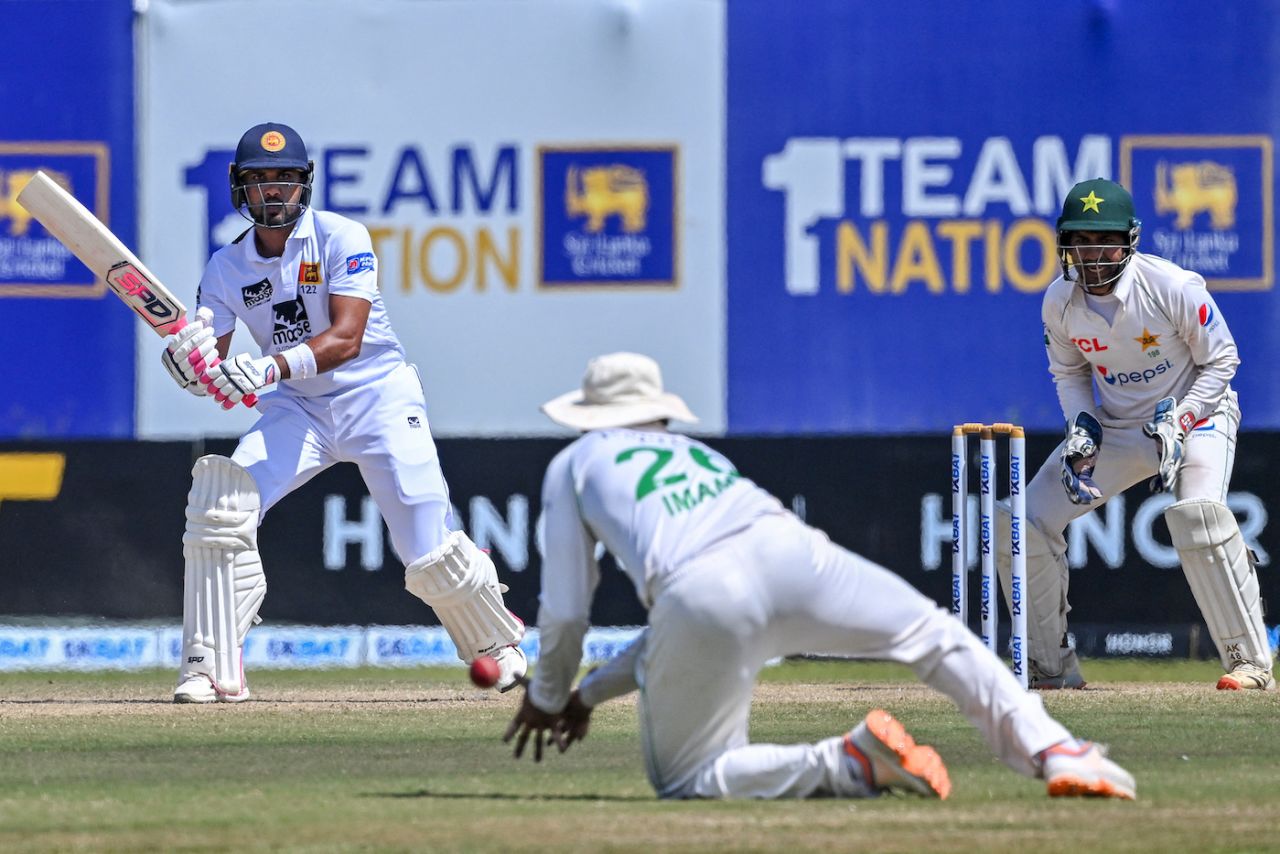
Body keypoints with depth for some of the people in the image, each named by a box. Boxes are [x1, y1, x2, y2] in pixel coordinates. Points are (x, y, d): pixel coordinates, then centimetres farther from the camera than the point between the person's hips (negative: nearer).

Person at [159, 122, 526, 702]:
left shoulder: (341, 239, -15)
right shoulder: (227, 268, -2)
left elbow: (346, 339, -27)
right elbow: (213, 366, -7)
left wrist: (273, 368, -43)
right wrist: (187, 363, -33)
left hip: (378, 398, -3)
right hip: (295, 411, 3)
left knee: (429, 554, -9)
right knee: (219, 505, -21)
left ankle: (500, 645, 21)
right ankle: (211, 670, -16)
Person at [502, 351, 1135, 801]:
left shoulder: (572, 465, 29)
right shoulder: (695, 454, 42)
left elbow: (565, 610, 24)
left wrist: (548, 696, 41)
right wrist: (592, 693, 48)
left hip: (700, 597, -4)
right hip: (787, 550, 4)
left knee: (683, 778, 10)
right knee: (935, 635, 20)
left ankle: (847, 765, -15)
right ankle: (1055, 753, 0)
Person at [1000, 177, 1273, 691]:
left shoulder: (1174, 288, -24)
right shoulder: (1060, 302, -10)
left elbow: (1221, 360, -12)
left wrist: (1177, 424, -22)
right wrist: (1082, 429, -10)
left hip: (1197, 415, -5)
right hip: (1114, 427, 5)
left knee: (1197, 514, -33)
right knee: (1026, 524, -4)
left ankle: (1250, 661, -24)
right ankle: (1049, 667, 12)